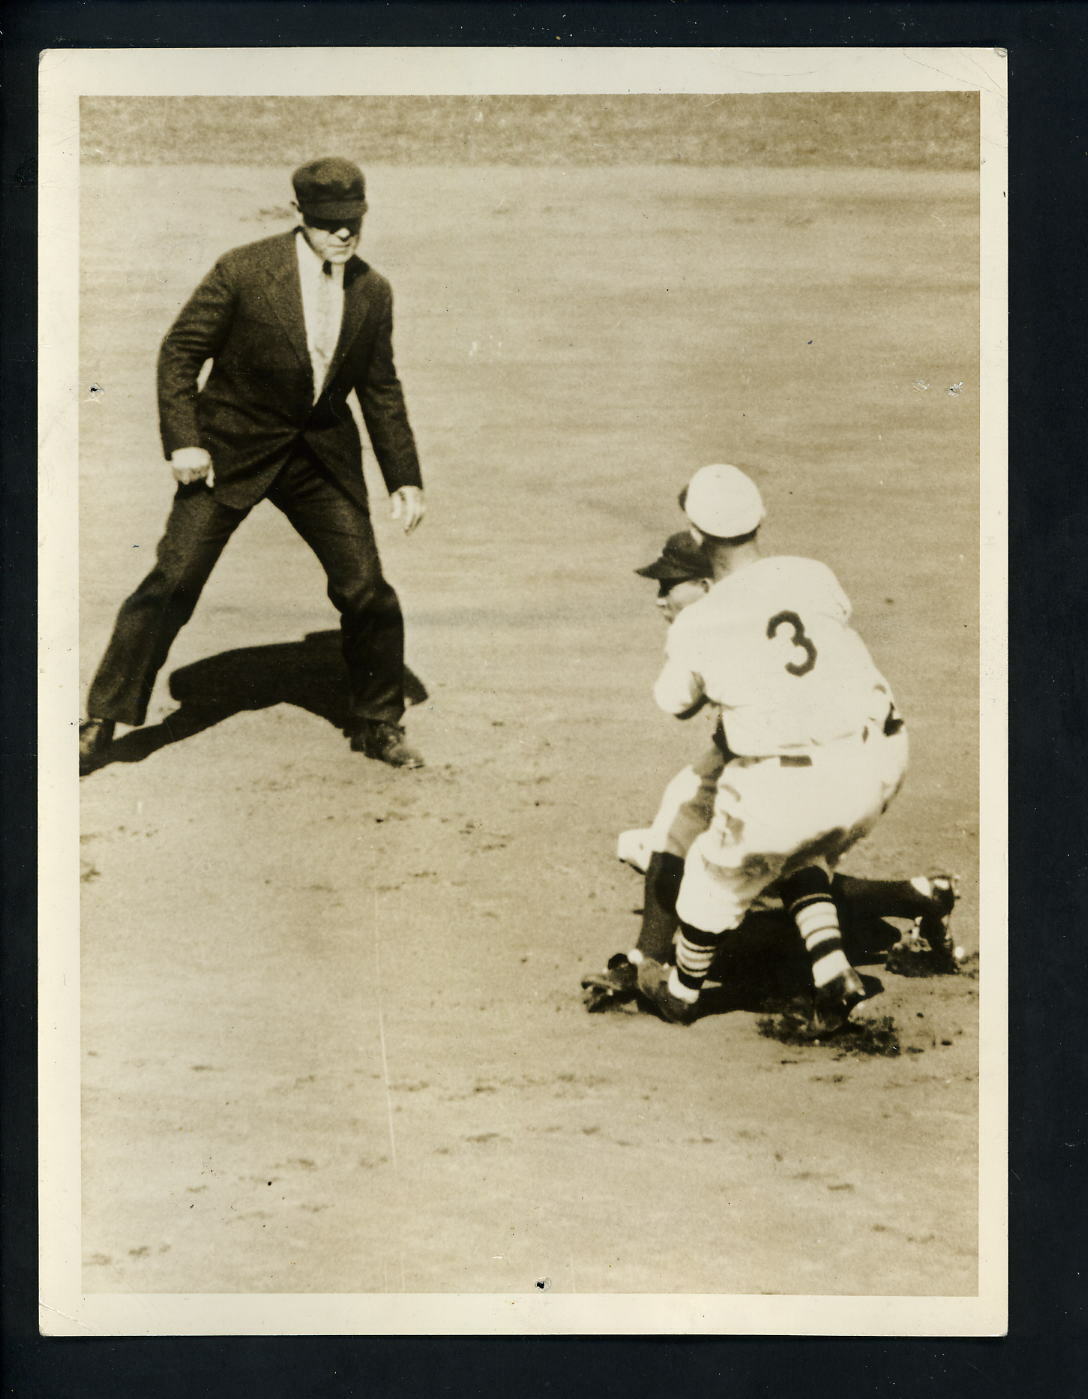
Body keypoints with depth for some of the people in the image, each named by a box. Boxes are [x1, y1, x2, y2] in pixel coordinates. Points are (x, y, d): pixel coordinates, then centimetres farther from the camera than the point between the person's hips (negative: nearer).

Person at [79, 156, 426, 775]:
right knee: (173, 581, -7)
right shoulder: (243, 271, -12)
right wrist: (182, 440, -14)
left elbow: (382, 389, 11)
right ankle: (103, 720, 5)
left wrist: (406, 478, 9)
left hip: (324, 456, 3)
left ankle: (379, 724, 19)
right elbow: (180, 351, -5)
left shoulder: (373, 291, 2)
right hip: (231, 450, -3)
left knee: (368, 590, -2)